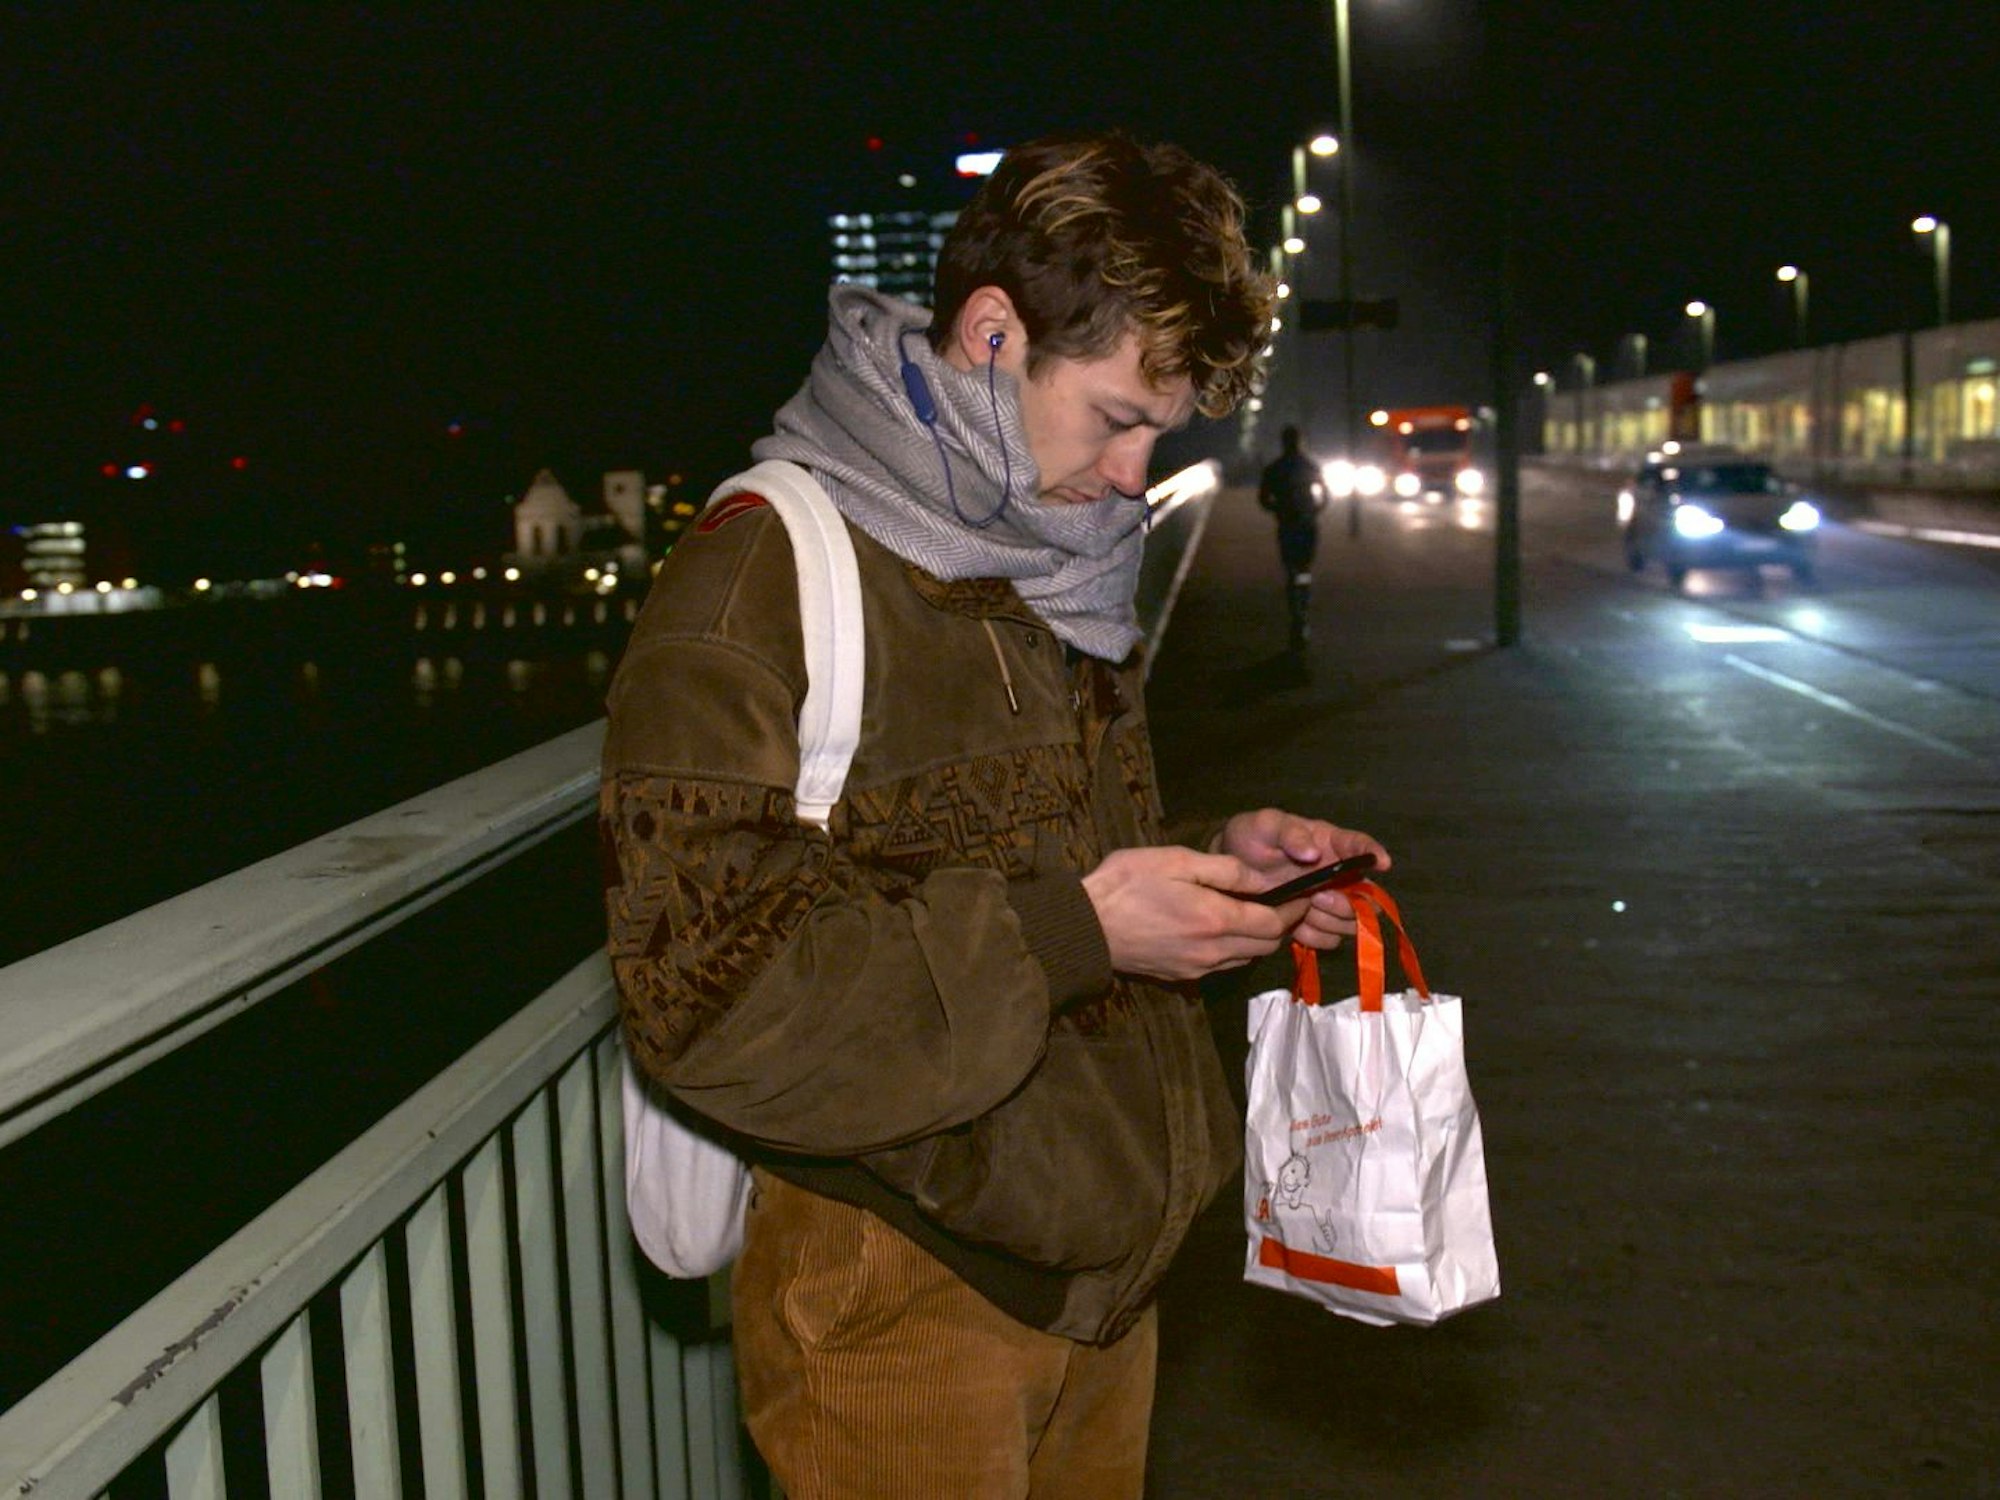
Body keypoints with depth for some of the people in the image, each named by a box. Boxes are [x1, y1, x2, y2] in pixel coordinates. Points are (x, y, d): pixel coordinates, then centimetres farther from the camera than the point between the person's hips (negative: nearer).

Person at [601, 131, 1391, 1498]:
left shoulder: (1060, 571, 12)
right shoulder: (762, 576, -16)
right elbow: (709, 992, -24)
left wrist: (1217, 870, 3)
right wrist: (1069, 928, -24)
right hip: (905, 1300, -7)